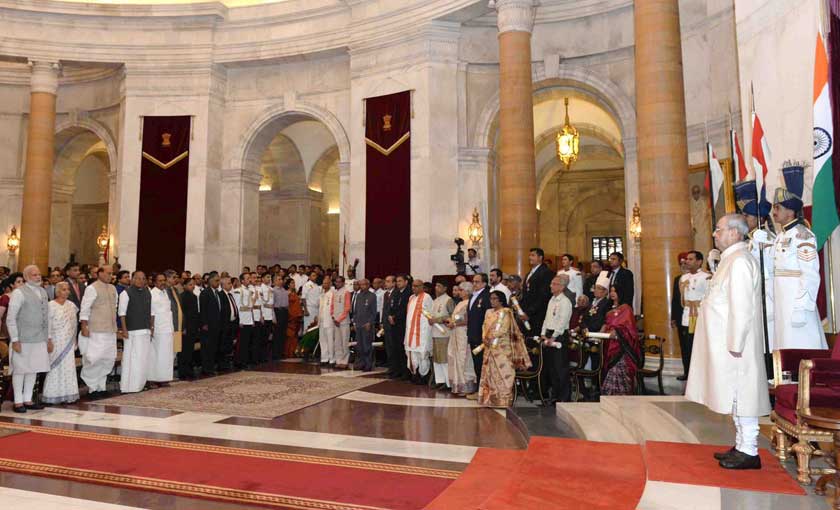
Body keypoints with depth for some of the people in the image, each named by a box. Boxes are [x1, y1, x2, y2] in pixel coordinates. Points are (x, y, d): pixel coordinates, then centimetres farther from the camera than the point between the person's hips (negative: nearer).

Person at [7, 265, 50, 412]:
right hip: (23, 339, -6)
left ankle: (27, 400, 20)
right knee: (20, 369, 2)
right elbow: (10, 318, -8)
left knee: (33, 369, 10)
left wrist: (48, 338, 14)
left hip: (40, 339, 6)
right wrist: (15, 339, -13)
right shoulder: (19, 292, -7)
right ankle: (18, 402, 13)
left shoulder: (43, 292, 13)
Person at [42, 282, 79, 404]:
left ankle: (68, 394, 10)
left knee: (69, 367, 4)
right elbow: (48, 324, -8)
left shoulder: (71, 305, 10)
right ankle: (53, 395, 8)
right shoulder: (51, 305, -6)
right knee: (56, 367, -1)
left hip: (69, 341, 5)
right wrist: (49, 340, -12)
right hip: (56, 341, -5)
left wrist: (74, 340, 13)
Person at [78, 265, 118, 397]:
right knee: (95, 358, -7)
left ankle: (100, 385, 20)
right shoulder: (92, 288, -8)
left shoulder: (113, 288, 13)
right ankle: (92, 386, 8)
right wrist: (84, 327, -15)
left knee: (109, 359, 9)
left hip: (111, 330, 7)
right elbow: (85, 309, -11)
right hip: (96, 331, -7)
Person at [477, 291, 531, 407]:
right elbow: (484, 327, 12)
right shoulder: (489, 312, 15)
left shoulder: (505, 312, -7)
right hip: (490, 348, 7)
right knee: (490, 374, 7)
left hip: (502, 348, -7)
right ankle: (491, 400, 13)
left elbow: (502, 330, -15)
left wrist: (490, 338, -12)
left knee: (502, 374, -4)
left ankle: (504, 402, 1)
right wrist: (484, 338, -6)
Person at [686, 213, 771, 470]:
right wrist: (733, 343, 19)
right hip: (728, 342, 10)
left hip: (734, 343, -10)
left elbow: (742, 308, -21)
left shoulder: (739, 261, -17)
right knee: (737, 395, 14)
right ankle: (742, 446, 24)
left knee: (740, 394, -2)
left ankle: (749, 452, 7)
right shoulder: (731, 259, 14)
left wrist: (735, 344, -20)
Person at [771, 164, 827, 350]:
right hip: (782, 305, 8)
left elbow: (811, 276, -16)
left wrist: (801, 309, -21)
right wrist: (773, 307, 16)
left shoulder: (802, 235, -10)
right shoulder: (781, 237, 14)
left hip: (796, 304, -8)